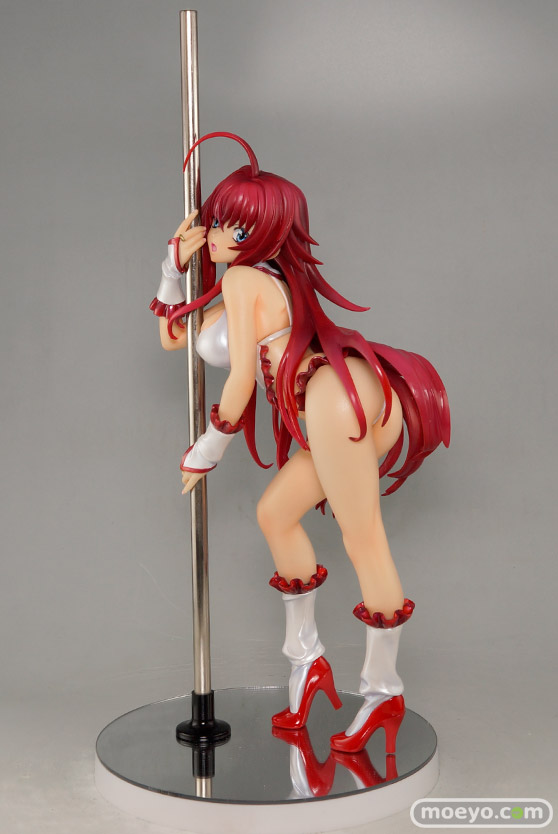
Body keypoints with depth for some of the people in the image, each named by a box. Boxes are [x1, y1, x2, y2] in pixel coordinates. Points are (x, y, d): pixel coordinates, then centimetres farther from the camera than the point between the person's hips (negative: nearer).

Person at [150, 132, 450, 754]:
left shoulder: (242, 280, 0)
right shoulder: (262, 280, 28)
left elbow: (241, 381, -3)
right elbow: (173, 334, 33)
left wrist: (207, 451, 8)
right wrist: (175, 263, 24)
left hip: (335, 398, -10)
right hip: (357, 406, 10)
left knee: (362, 540, -4)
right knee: (275, 513, 15)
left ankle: (382, 690, 7)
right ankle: (305, 658, 22)